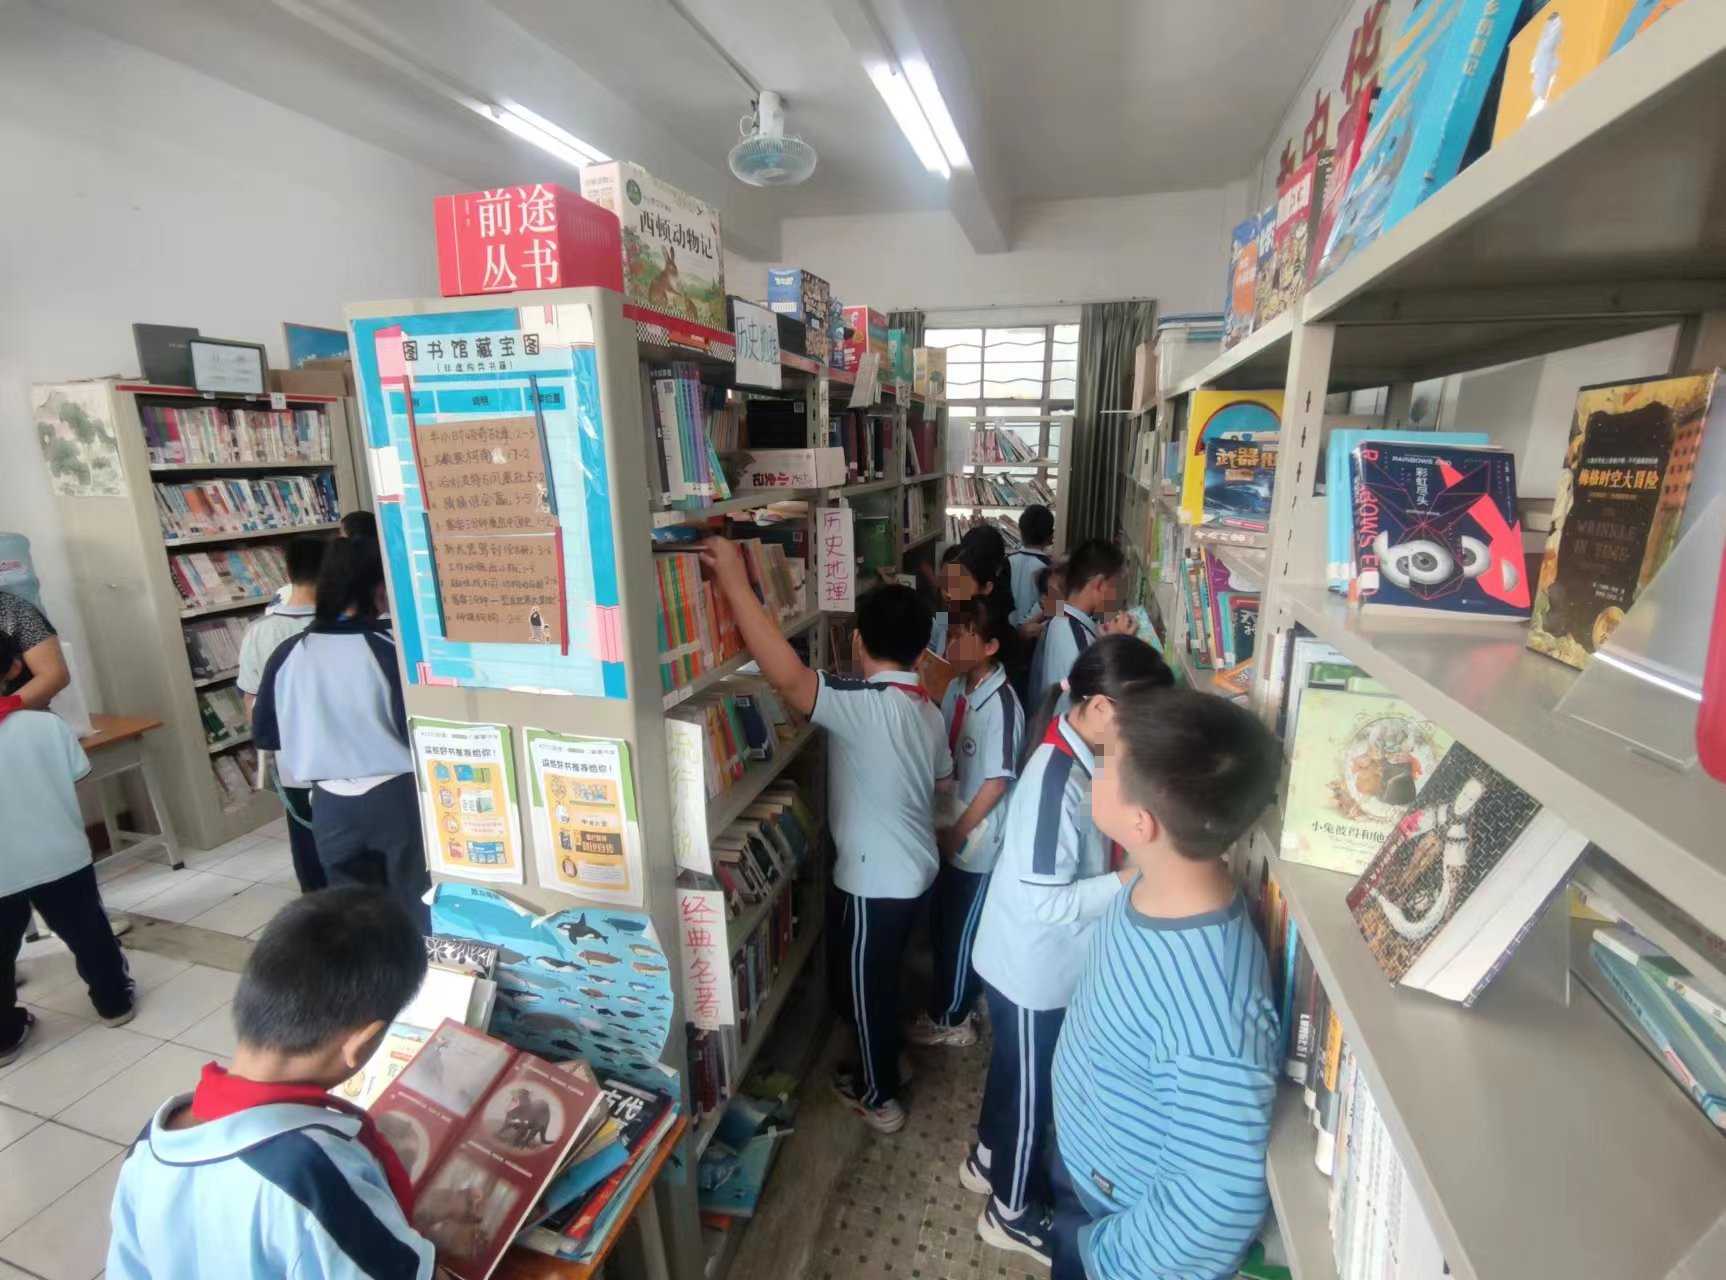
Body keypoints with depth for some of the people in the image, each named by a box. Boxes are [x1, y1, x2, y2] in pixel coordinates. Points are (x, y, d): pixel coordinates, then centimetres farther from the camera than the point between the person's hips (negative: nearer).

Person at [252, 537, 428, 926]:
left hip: (331, 805, 4)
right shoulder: (389, 648, -17)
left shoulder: (286, 654, -4)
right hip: (395, 797, -3)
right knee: (416, 907, 13)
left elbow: (264, 735, 7)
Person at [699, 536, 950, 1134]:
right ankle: (884, 1062, 50)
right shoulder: (927, 709, -2)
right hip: (915, 868, 8)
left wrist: (735, 582, -42)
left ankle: (879, 1096, 37)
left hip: (878, 879, -8)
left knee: (867, 982, 15)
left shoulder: (863, 705, -30)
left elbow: (787, 677, -45)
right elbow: (941, 778, 12)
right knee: (883, 976, 28)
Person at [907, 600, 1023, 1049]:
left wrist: (956, 834, -13)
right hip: (949, 831, 7)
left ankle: (953, 1020, 34)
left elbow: (996, 783, -22)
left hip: (976, 841, -7)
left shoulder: (1001, 705, -26)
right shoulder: (957, 687, -3)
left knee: (961, 932, 12)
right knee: (941, 924, 23)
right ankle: (945, 1002, 45)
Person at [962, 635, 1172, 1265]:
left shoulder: (1077, 758, -6)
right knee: (1032, 1083, 15)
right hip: (1033, 968, -8)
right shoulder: (1056, 779, -34)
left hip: (1044, 962, 8)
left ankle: (989, 1159, 53)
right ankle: (1013, 1211, 41)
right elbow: (1047, 903, -30)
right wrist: (1136, 879, -27)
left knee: (1016, 1068, 28)